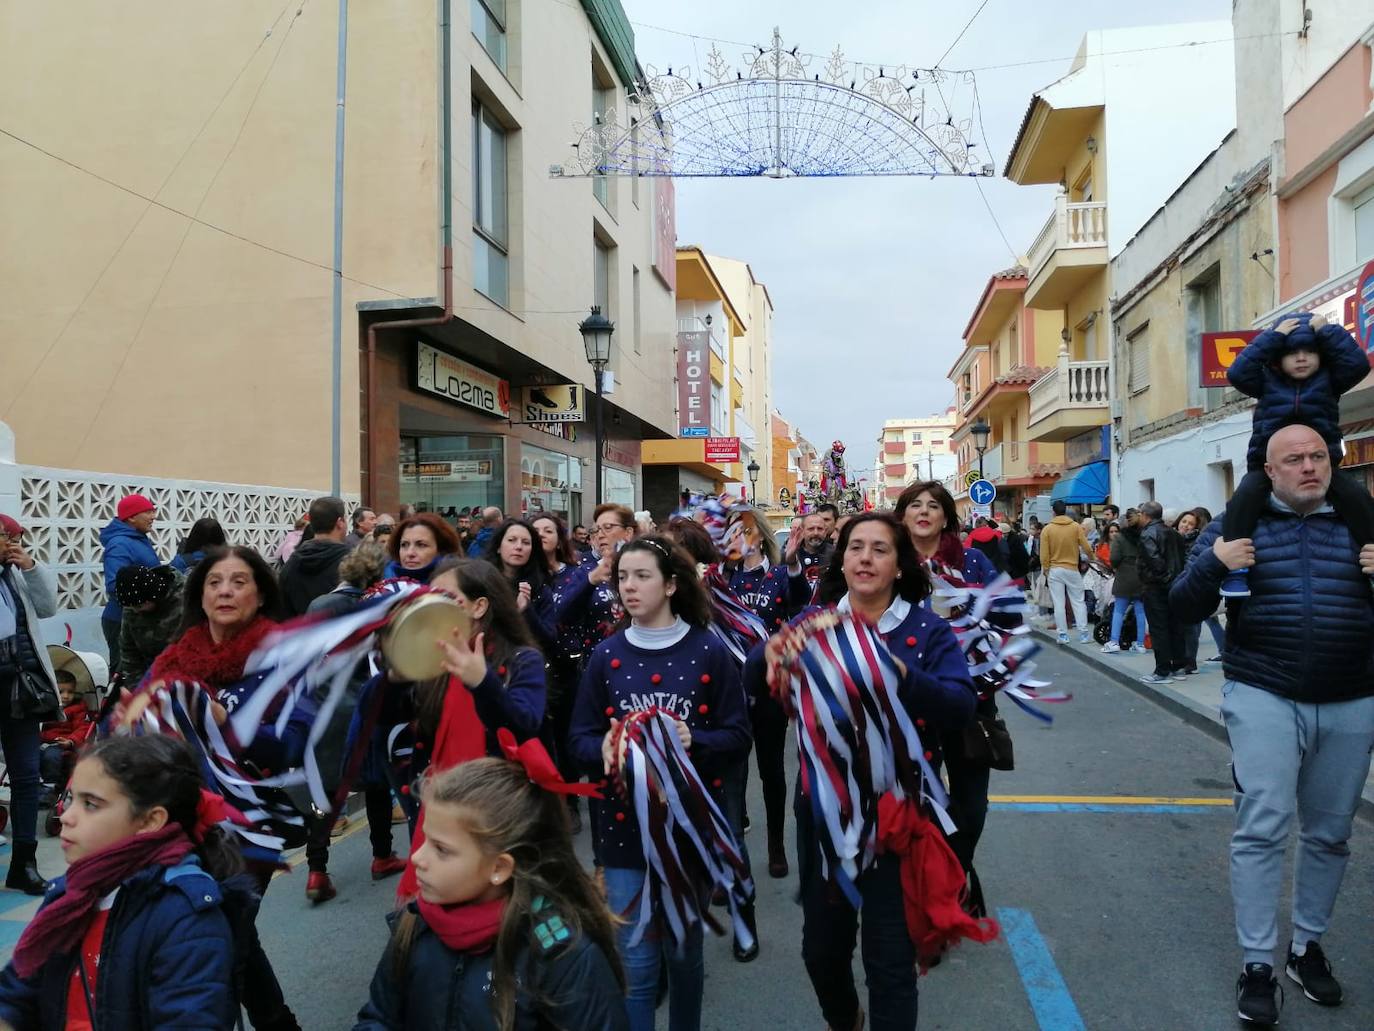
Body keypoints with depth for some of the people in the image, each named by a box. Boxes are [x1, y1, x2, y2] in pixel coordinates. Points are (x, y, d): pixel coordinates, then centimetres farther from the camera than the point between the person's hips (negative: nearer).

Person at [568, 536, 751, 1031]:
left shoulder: (710, 652, -6)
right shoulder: (606, 655, 0)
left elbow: (738, 735, -5)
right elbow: (578, 737, 2)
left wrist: (694, 741, -24)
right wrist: (603, 746, -20)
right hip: (625, 824, 1)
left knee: (684, 950, 16)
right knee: (635, 962, 3)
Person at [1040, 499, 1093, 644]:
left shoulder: (1047, 529, -6)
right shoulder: (1076, 527, -5)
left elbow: (1044, 554, -7)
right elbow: (1086, 548, -4)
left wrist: (1045, 569, 6)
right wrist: (1091, 556, 17)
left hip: (1055, 570, 0)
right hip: (1072, 569, 0)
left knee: (1058, 604, 4)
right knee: (1078, 602, 9)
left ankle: (1063, 635, 6)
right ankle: (1083, 633, 6)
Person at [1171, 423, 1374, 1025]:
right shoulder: (1236, 524, 2)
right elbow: (1184, 609, 1)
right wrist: (1213, 564, -18)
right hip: (1263, 698, -3)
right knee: (1262, 829, -7)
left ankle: (1307, 946, 29)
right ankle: (1257, 965, 1)